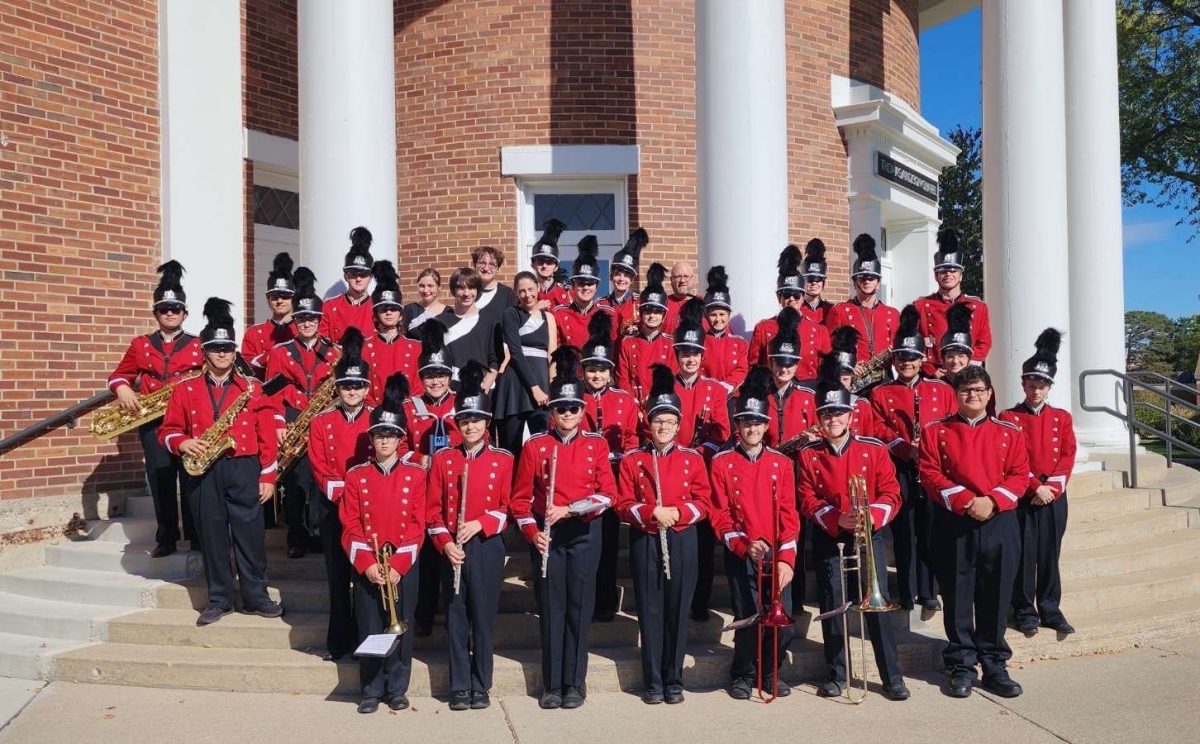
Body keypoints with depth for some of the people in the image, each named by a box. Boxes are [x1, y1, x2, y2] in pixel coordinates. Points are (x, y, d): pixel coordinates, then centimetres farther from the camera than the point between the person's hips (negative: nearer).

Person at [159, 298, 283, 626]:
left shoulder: (254, 388, 3)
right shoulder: (185, 389, 6)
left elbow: (267, 436, 1)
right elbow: (168, 429, 8)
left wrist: (267, 477, -2)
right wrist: (182, 443, -15)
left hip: (245, 470, -1)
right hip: (204, 473, 1)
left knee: (250, 534, 2)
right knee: (212, 536, 7)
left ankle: (256, 596, 13)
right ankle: (219, 599, 19)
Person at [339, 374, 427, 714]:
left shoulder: (415, 474, 0)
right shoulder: (356, 475, 1)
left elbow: (417, 524, -4)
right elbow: (350, 525, -2)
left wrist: (398, 565, -12)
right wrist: (367, 564, -12)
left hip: (404, 564, 0)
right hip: (366, 566, 0)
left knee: (401, 628, 7)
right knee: (369, 629, 7)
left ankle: (397, 689, 21)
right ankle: (371, 690, 20)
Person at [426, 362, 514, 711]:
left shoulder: (503, 459, -1)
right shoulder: (442, 458, 2)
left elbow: (508, 506, 0)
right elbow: (434, 508, 1)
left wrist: (481, 523, -15)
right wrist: (445, 543, -11)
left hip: (487, 546, -1)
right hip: (452, 548, 1)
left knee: (483, 618, 6)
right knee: (456, 619, 7)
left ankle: (481, 686, 18)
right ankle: (460, 687, 17)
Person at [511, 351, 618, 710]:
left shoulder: (597, 445, 1)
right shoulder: (534, 446, 0)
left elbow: (608, 493, -7)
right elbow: (520, 498, 1)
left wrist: (569, 509, -17)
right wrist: (533, 532, -12)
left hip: (584, 534, 0)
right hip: (547, 536, 0)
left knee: (579, 609, 5)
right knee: (550, 610, 5)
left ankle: (575, 683, 16)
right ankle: (552, 685, 16)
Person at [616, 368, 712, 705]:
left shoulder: (692, 458, 4)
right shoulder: (632, 459, 2)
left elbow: (703, 502, 1)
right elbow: (623, 505, -2)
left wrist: (677, 512, -16)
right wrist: (652, 511, -18)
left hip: (682, 541, 1)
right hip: (645, 542, 0)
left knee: (678, 611, 5)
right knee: (650, 612, 4)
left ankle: (674, 681, 17)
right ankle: (653, 682, 14)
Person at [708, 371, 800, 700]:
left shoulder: (782, 463, 7)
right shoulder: (722, 462, 1)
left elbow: (789, 513, 2)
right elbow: (719, 514, -2)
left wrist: (786, 557, -6)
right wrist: (743, 544, -15)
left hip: (777, 554, 2)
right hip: (740, 554, -2)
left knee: (783, 621, 0)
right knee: (748, 620, -4)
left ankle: (770, 672, 26)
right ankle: (742, 675, 22)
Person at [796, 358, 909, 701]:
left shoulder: (874, 449, -2)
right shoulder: (808, 454, -1)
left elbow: (891, 493, -4)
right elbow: (807, 500, -2)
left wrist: (870, 515, -22)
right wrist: (836, 518, -18)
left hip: (869, 537, -1)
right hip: (828, 540, 1)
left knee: (879, 605, -1)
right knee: (831, 607, 7)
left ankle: (892, 676, 12)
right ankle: (836, 674, 21)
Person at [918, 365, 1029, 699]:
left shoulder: (1010, 432, 8)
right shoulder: (936, 431, 2)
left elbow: (1020, 475, 2)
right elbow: (930, 473, -6)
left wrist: (992, 501, -14)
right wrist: (965, 501, -16)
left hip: (1000, 524, 2)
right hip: (954, 525, -2)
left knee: (996, 599, 8)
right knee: (958, 599, 4)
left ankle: (995, 666, 21)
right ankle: (961, 667, 15)